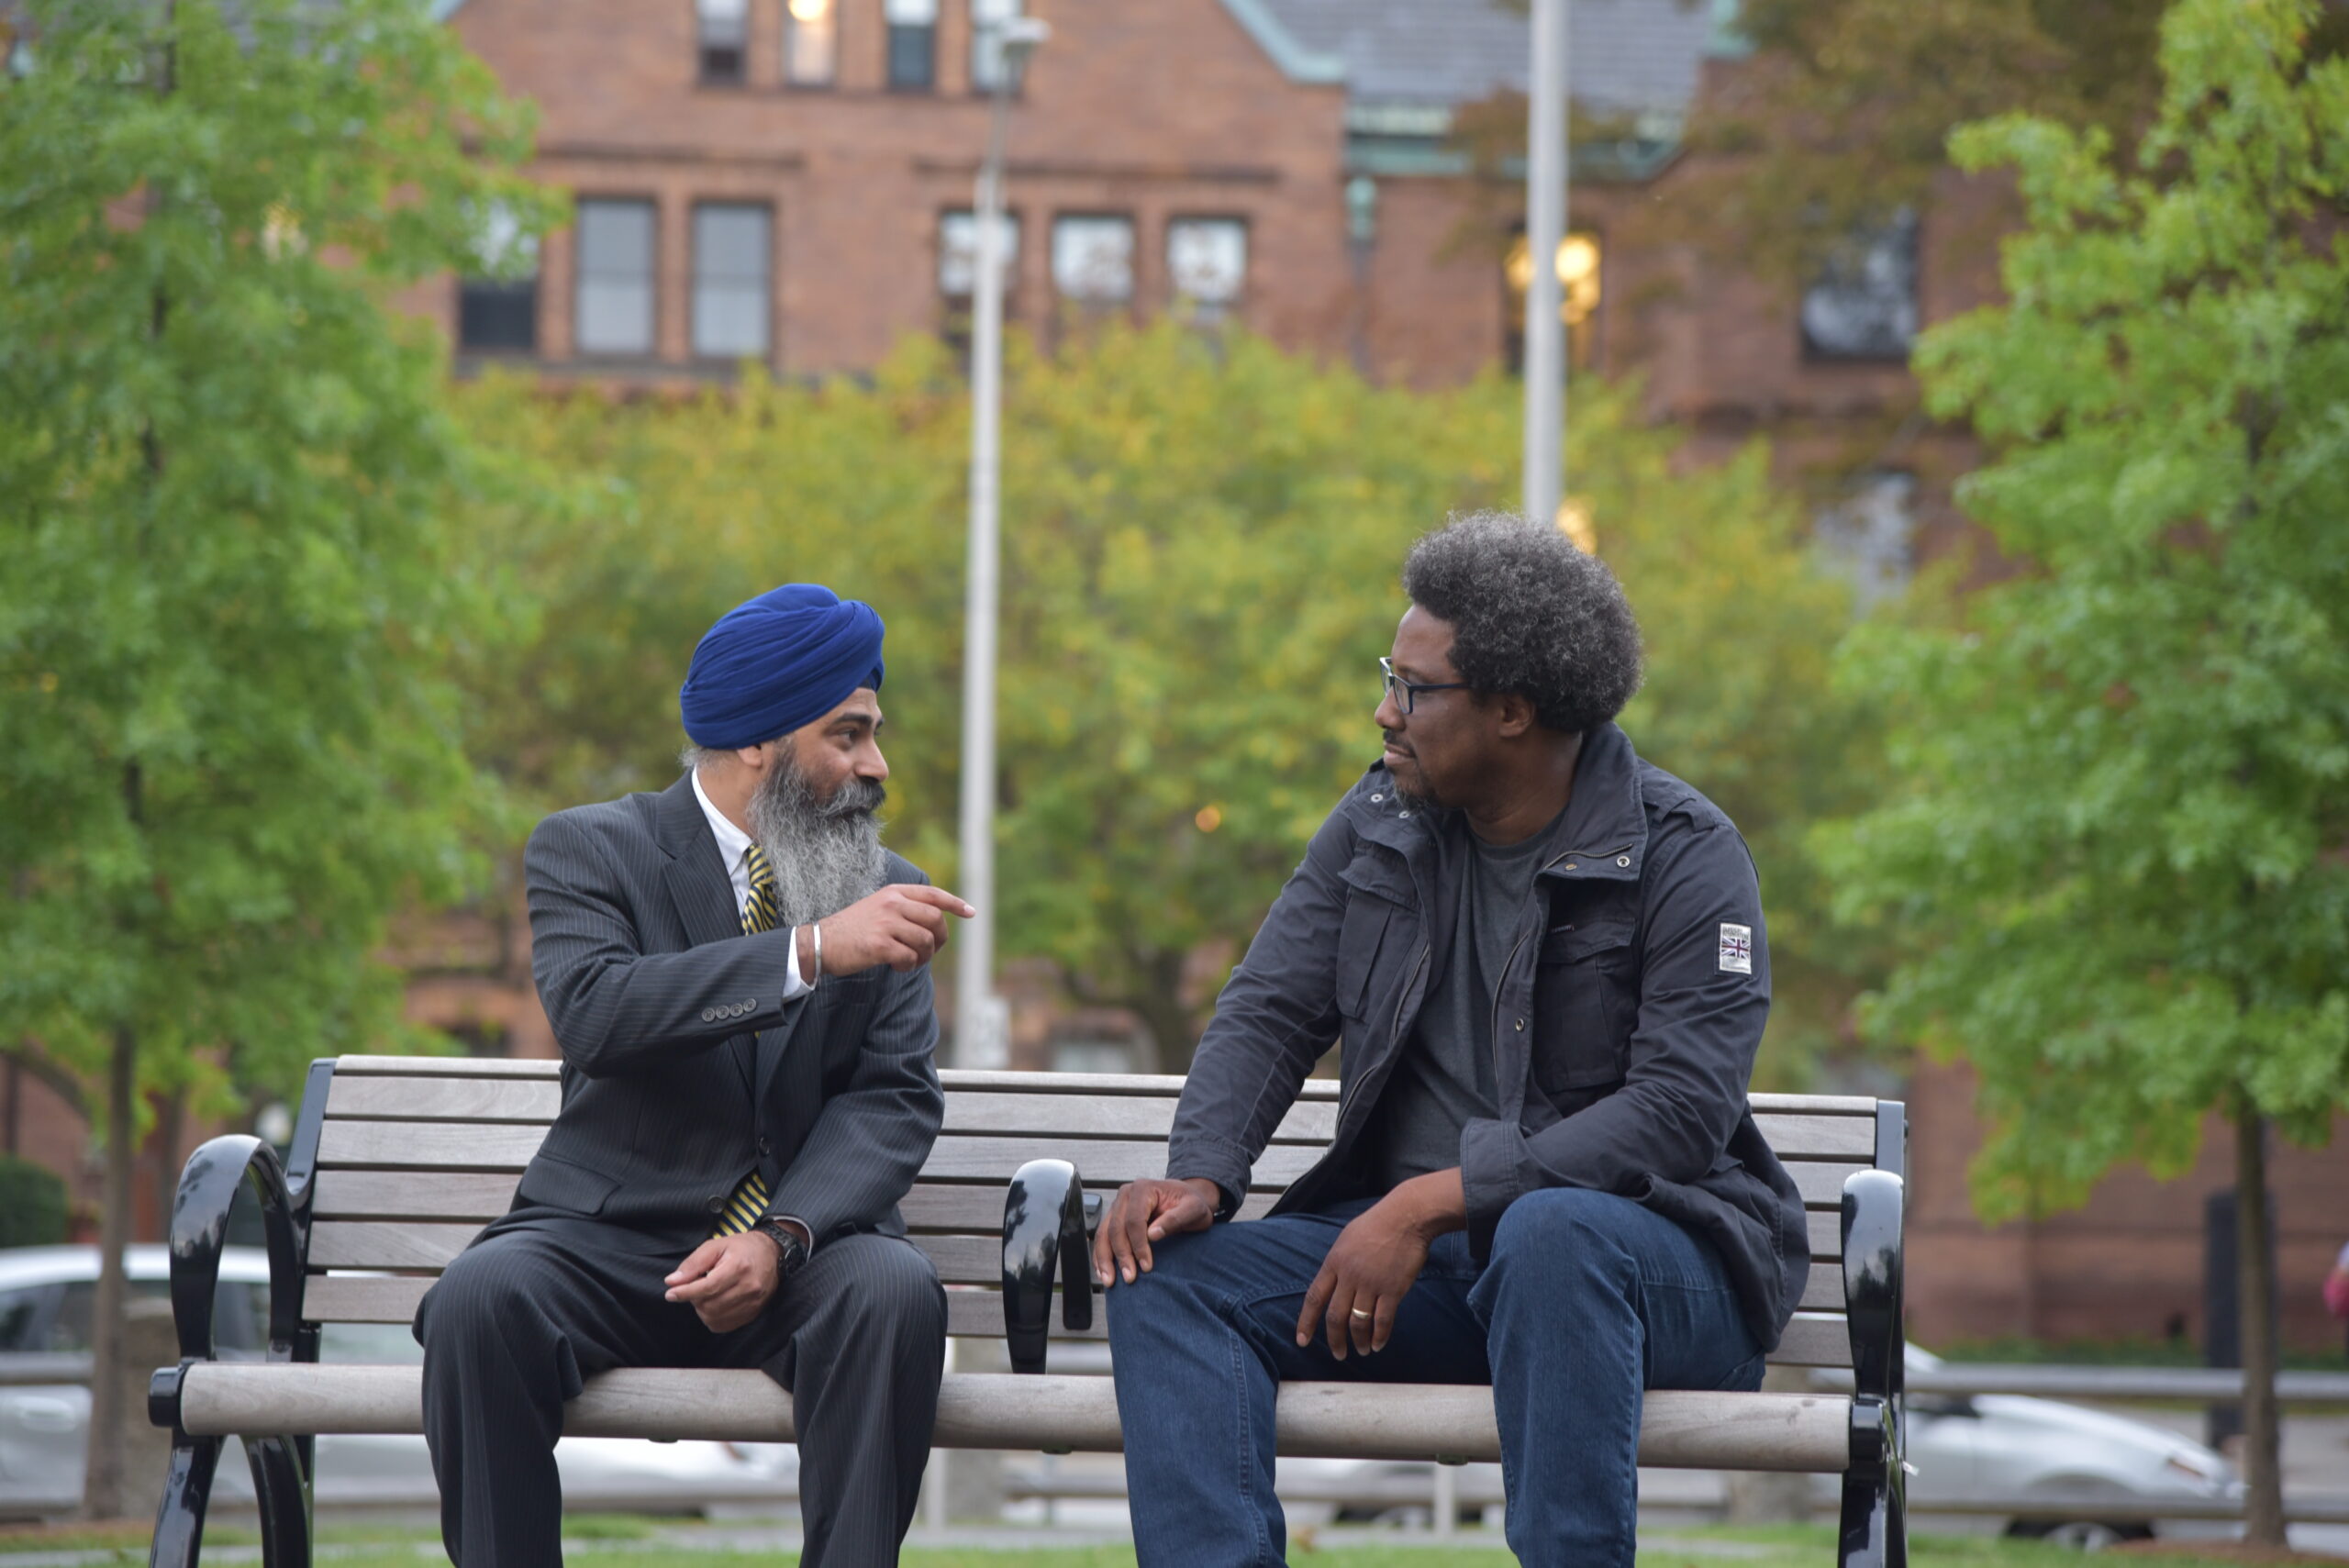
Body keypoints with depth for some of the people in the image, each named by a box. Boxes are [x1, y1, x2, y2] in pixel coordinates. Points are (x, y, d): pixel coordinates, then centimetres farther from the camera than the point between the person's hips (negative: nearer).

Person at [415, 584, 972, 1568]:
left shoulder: (886, 891, 12)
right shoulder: (589, 851, 3)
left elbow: (895, 1100, 1)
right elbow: (593, 1012, -18)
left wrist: (782, 1239, -18)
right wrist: (811, 953, -29)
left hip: (798, 1247, 2)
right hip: (608, 1236, -2)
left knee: (896, 1290, -31)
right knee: (482, 1297, -32)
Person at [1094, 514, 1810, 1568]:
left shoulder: (1684, 856, -9)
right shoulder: (1380, 822, 10)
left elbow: (1682, 1110, -19)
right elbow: (1269, 1014, 9)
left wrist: (1430, 1201, -24)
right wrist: (1200, 1175, -13)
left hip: (1656, 1252, -5)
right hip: (1415, 1247, 6)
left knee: (1550, 1234, -40)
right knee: (1167, 1272, -16)